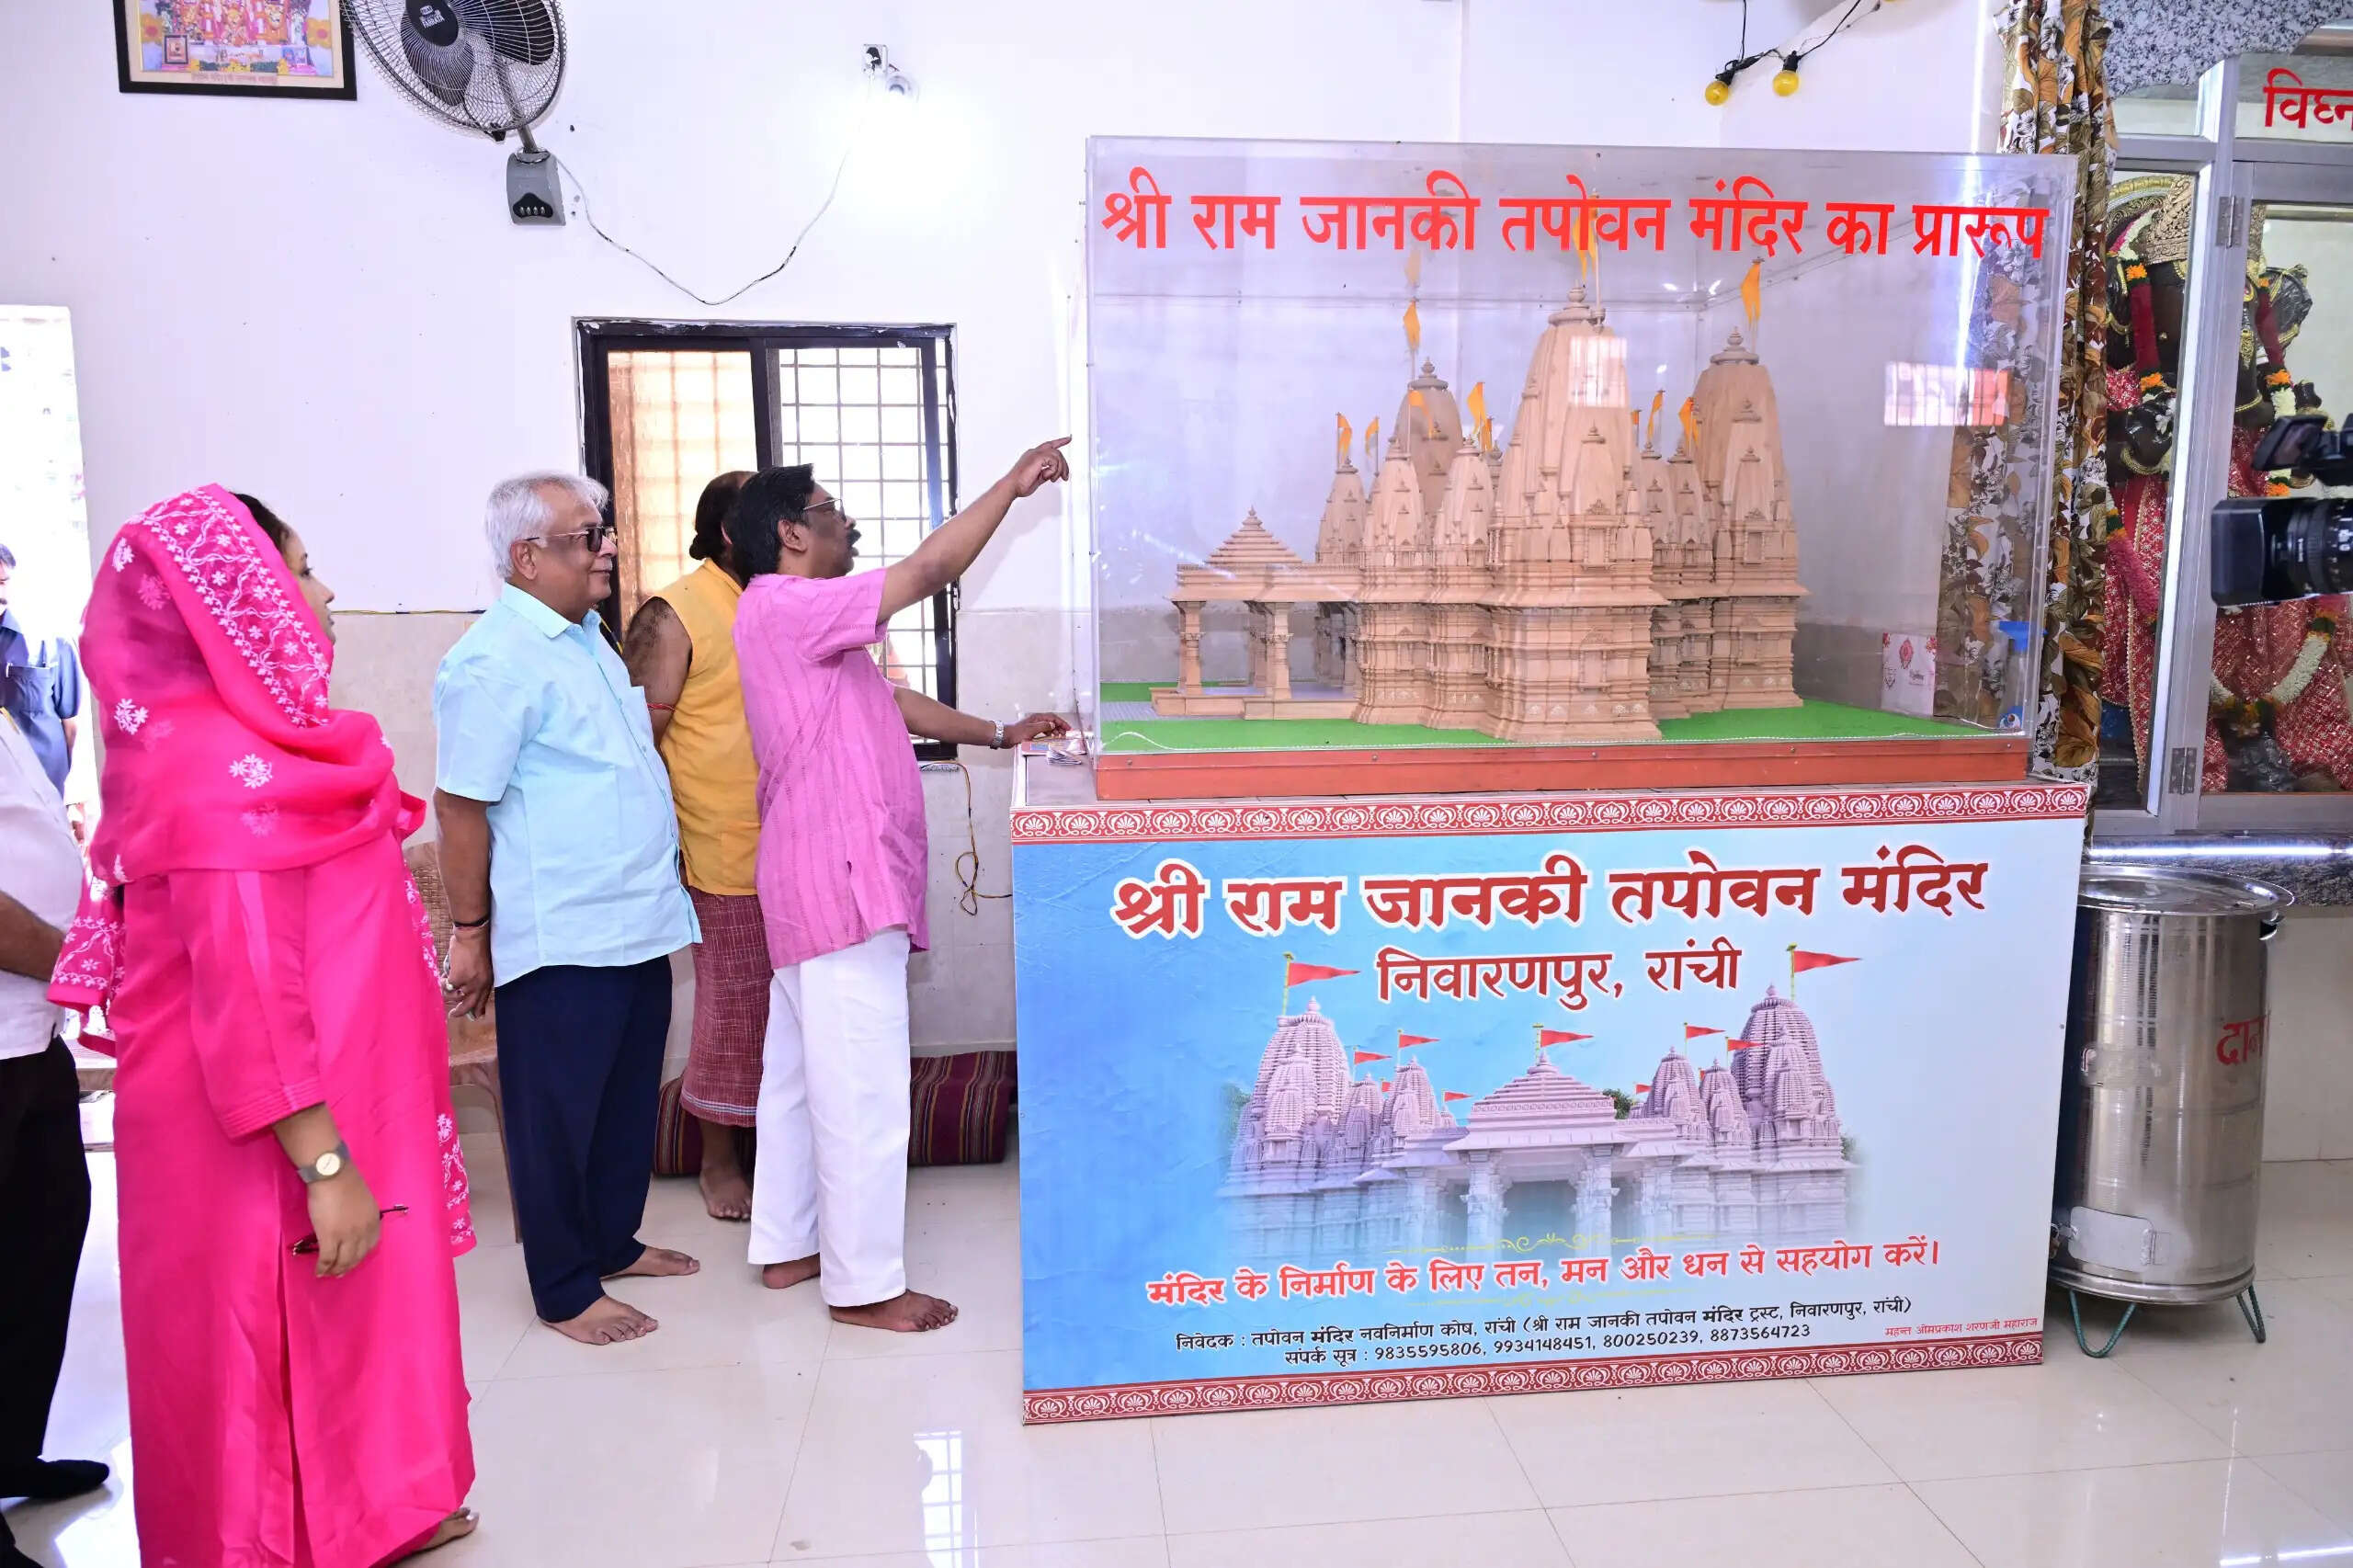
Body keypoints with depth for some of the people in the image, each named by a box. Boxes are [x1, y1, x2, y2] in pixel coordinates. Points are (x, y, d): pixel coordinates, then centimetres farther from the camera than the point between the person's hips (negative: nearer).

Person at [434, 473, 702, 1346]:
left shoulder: (584, 638, 13)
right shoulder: (496, 661, -16)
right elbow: (460, 807, -16)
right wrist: (469, 933, -14)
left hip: (636, 925, 9)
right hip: (560, 939, -9)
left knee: (627, 1100, 19)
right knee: (558, 1115, 5)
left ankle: (614, 1241, 36)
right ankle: (565, 1291, 19)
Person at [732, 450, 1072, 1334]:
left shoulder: (810, 624, 18)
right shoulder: (782, 609, -15)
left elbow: (891, 703, 22)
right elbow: (927, 573, -18)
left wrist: (999, 735, 18)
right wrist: (1014, 483, -10)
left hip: (824, 879, 11)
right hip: (840, 880, -11)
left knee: (801, 1071, 17)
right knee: (862, 1087, -4)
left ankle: (788, 1246, 28)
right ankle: (865, 1284, 6)